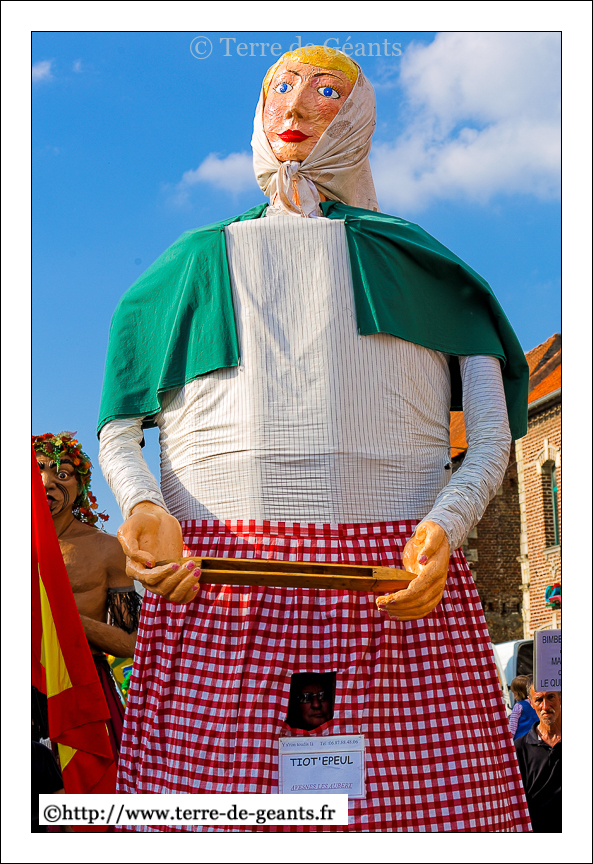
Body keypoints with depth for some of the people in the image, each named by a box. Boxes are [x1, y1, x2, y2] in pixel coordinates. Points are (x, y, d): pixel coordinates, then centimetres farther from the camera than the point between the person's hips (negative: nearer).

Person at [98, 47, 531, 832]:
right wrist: (144, 508, -8)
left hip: (397, 588, 0)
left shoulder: (419, 264, 20)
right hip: (216, 584, 1)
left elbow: (493, 439, 10)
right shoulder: (195, 264, 22)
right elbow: (119, 437, 16)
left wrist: (444, 529, -11)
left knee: (420, 800, -8)